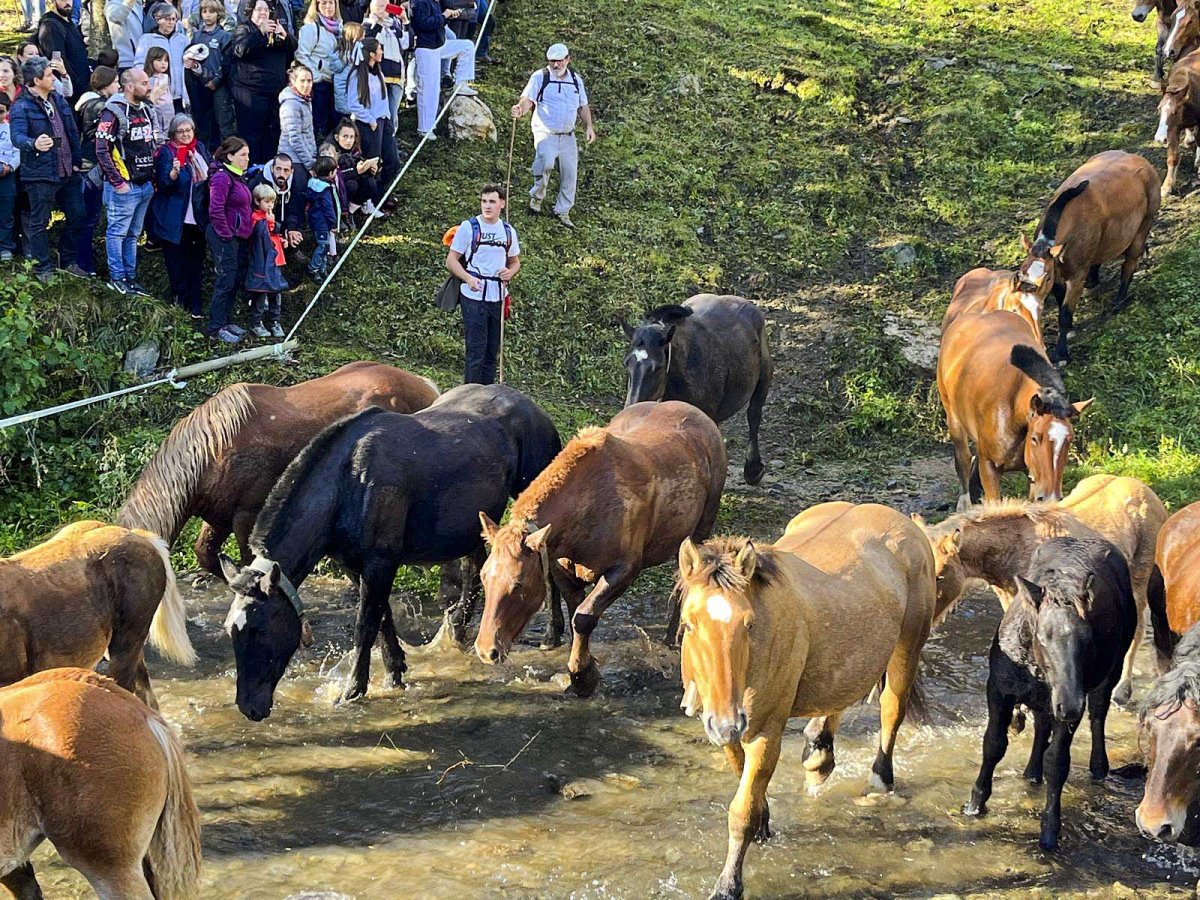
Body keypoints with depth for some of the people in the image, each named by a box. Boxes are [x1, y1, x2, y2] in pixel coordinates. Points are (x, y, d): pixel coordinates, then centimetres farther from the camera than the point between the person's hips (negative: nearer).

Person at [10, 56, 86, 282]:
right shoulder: (21, 107, -11)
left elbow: (72, 132, 15)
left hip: (67, 171, 7)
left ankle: (68, 261, 27)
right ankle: (43, 269, 12)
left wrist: (77, 160, 9)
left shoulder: (58, 100, 11)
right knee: (39, 222, 3)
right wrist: (34, 144, -48)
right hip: (40, 174, -7)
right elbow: (17, 136, -26)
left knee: (77, 216, 12)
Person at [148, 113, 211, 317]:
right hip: (175, 220, -6)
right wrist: (174, 172, -37)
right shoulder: (166, 152, -8)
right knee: (177, 263, 0)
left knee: (196, 262, 9)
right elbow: (163, 182, -19)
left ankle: (194, 306, 16)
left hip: (198, 218, 6)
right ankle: (179, 302, 10)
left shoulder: (200, 149, 9)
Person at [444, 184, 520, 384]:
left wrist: (510, 272, -3)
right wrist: (468, 278, -21)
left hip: (498, 298, 5)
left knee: (492, 350, 10)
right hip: (474, 297, -5)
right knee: (476, 350, -8)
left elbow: (515, 261, 21)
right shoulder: (469, 227, -3)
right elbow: (451, 260, -3)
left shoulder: (508, 231, 10)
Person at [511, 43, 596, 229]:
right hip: (545, 133, -5)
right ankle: (537, 196, -5)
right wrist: (520, 110, -32)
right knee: (546, 163, -30)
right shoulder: (540, 77, -1)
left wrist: (589, 126, 7)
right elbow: (528, 99, -9)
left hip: (568, 136, 5)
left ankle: (563, 211, 16)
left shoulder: (576, 79, 13)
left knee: (570, 172, 2)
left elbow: (583, 106, 20)